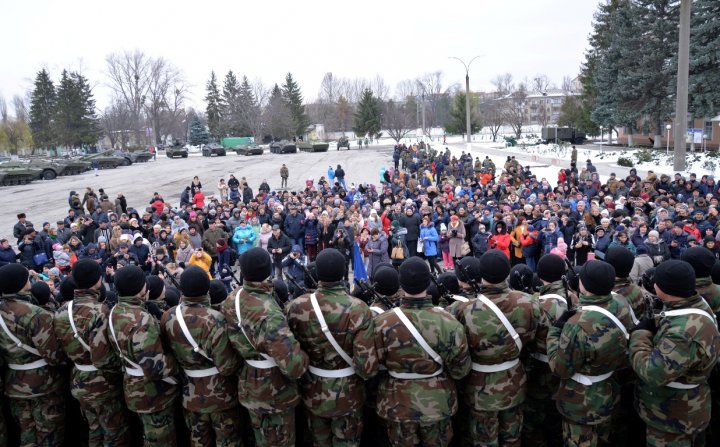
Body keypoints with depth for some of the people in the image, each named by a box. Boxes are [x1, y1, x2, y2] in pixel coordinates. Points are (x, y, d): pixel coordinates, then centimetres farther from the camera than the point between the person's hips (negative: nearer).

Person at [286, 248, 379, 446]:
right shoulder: (358, 310, -25)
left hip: (312, 391, 2)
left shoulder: (296, 306, -18)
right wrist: (365, 371, -3)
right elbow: (367, 366, -26)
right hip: (347, 393, -2)